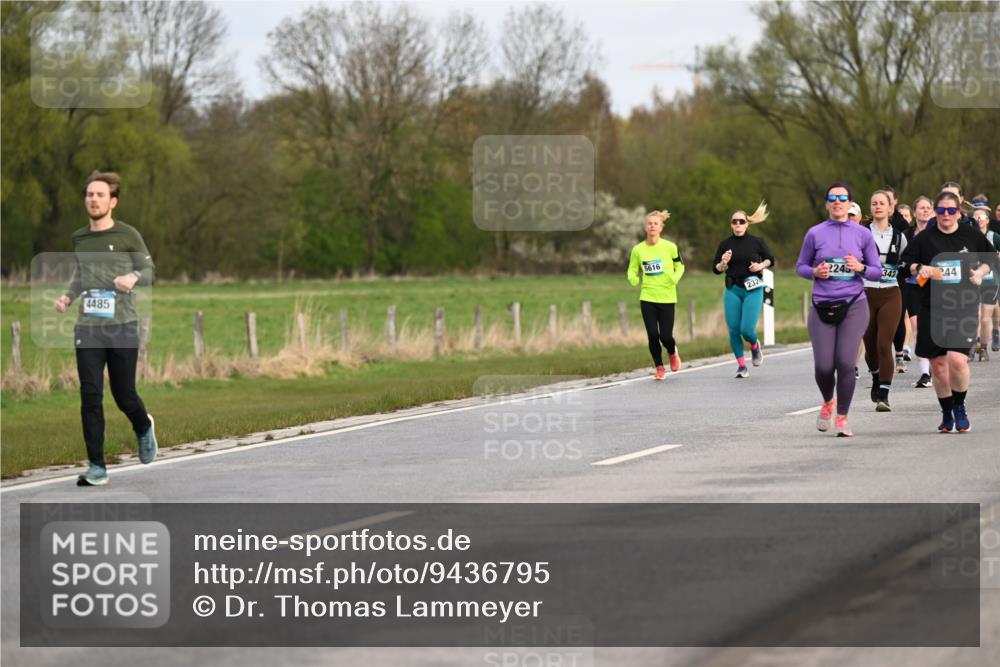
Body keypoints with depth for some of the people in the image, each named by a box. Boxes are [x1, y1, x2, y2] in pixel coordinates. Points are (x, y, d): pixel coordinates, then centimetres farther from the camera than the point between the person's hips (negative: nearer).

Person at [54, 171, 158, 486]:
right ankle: (97, 468, -1)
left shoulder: (128, 236, -2)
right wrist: (68, 296, 4)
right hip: (87, 329, 3)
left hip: (122, 328, -3)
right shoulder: (79, 238, 9)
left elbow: (149, 271, 4)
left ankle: (143, 428, 41)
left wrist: (133, 277, -17)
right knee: (90, 397, -6)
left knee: (123, 394, 5)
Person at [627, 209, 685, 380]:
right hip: (647, 298, 1)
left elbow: (680, 266, 8)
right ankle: (659, 368, 17)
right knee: (652, 335, -3)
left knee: (665, 336, -5)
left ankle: (673, 353, 32)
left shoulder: (670, 247, -4)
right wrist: (634, 279, -14)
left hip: (667, 297, -1)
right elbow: (632, 270, 8)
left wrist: (675, 277, -13)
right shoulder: (638, 249, 0)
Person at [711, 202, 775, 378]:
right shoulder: (725, 244, 3)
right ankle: (741, 365, 14)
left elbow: (771, 259, 13)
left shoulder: (756, 242, 0)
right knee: (733, 330, -1)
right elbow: (715, 269, 8)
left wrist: (761, 265, -7)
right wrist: (724, 263, -13)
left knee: (747, 330, -13)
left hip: (753, 290, -2)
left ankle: (755, 345, 23)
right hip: (732, 291, 2)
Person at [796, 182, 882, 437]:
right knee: (824, 366, -5)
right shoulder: (815, 234, 5)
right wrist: (815, 272, -8)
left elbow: (877, 272, 10)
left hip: (853, 304, 0)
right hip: (822, 307, 0)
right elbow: (800, 266, 13)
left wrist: (860, 268, -11)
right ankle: (828, 402, 28)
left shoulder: (862, 234, 5)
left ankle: (842, 417, 3)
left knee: (845, 363, -12)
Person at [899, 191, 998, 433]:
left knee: (957, 359, -18)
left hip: (964, 306, -2)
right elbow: (905, 261, 7)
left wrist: (980, 272, -1)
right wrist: (918, 268, -13)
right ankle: (947, 413, 22)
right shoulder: (924, 238, 2)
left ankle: (959, 407, 4)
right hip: (932, 308, 2)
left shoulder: (971, 236, 3)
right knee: (937, 363, 5)